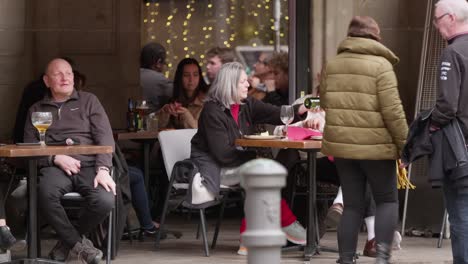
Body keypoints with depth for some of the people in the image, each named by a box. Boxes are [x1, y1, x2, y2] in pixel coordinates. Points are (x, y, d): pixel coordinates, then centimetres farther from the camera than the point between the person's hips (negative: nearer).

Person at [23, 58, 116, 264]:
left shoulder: (88, 101, 18)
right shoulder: (36, 110, 20)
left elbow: (105, 136, 6)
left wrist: (103, 169, -11)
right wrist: (56, 158, -10)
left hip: (88, 166, 0)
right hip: (55, 168, 0)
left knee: (105, 201, -32)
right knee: (46, 193, -37)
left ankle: (67, 240, -3)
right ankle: (78, 243, -16)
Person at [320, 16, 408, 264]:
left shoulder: (332, 65, 7)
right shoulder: (381, 65, -9)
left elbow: (324, 103, 16)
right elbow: (392, 110, -13)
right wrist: (404, 144, -7)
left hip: (341, 144, 4)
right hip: (376, 145, -4)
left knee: (352, 205, 12)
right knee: (387, 200, 10)